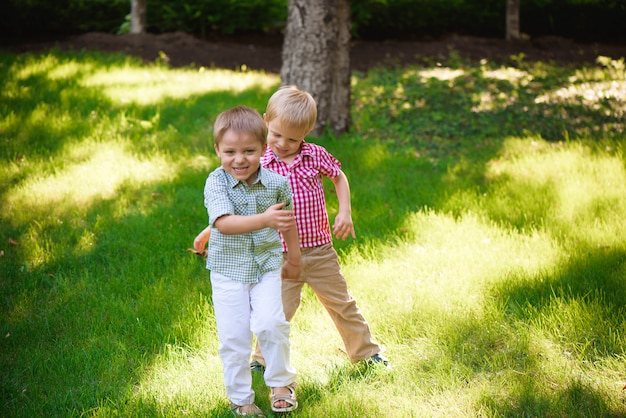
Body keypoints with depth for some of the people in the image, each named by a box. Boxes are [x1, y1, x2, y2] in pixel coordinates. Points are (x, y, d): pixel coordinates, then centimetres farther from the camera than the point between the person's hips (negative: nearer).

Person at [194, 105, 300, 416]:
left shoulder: (276, 183, -8)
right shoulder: (216, 183, -15)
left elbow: (288, 221, 10)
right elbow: (224, 223, -30)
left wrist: (294, 257, 22)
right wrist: (265, 220, -43)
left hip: (267, 266, 1)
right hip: (228, 271, -1)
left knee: (269, 324, -17)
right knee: (233, 336, 1)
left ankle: (281, 383, 8)